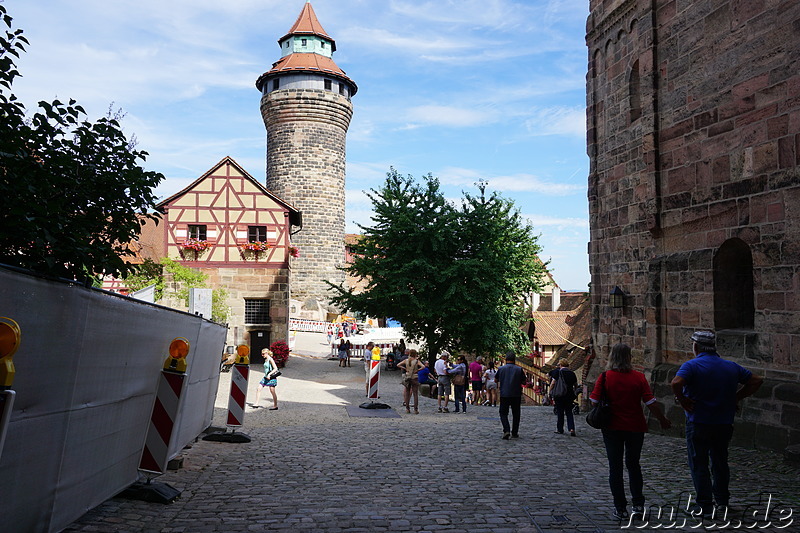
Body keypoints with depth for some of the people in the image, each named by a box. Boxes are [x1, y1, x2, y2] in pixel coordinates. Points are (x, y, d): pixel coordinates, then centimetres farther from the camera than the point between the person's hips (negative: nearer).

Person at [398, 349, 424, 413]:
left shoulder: (406, 360, 0)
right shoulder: (416, 361, -9)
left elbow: (398, 365, -2)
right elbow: (423, 367, -22)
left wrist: (405, 368, 0)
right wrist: (417, 370, -11)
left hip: (407, 378, 3)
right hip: (414, 378, -3)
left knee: (407, 393, 12)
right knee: (415, 394, 2)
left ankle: (407, 409, 14)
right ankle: (416, 409, 0)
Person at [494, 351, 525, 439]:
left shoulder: (501, 369, -2)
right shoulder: (519, 369, -3)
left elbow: (496, 380, 9)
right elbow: (524, 381, 4)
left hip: (504, 395, -1)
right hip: (516, 395, 1)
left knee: (503, 413, 6)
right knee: (516, 414, 14)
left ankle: (506, 430, -13)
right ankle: (514, 433, 18)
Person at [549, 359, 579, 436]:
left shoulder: (558, 372, -7)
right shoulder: (572, 373, 6)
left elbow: (553, 383, -11)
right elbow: (575, 384, 14)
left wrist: (550, 392, 1)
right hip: (569, 395, 3)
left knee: (560, 412, 7)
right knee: (569, 413, 8)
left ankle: (560, 429, 13)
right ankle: (571, 429, -7)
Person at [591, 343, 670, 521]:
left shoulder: (605, 377, -9)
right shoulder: (639, 377, -7)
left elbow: (594, 401, -10)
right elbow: (650, 403, -5)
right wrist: (662, 420, 9)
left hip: (612, 428, -1)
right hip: (635, 427, 2)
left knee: (615, 467, 7)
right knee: (633, 465, 19)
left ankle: (620, 508, 8)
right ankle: (638, 504, 17)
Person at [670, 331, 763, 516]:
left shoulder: (691, 365, -12)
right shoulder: (731, 367, 6)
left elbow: (676, 383, -31)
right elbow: (757, 380, 10)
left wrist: (682, 400, -15)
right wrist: (735, 398, 7)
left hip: (698, 423, -5)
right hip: (724, 423, 5)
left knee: (699, 464, 3)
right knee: (720, 462, 19)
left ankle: (704, 504, 5)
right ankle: (722, 499, 29)